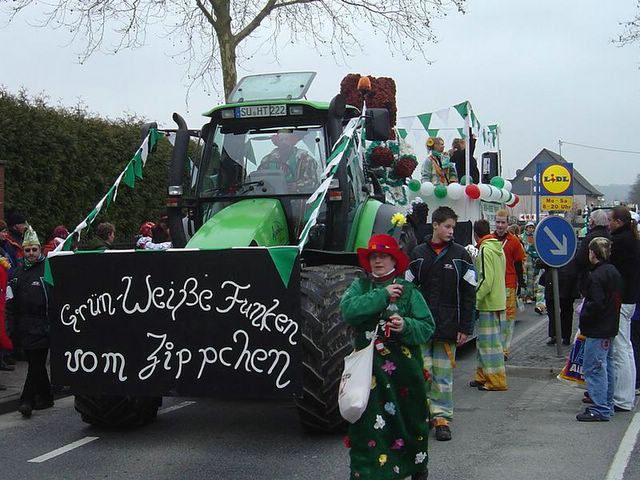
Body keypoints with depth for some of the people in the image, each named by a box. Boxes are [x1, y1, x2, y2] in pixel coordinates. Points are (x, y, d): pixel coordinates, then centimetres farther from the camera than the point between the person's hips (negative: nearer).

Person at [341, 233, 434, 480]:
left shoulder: (408, 290, 1)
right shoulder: (360, 286, 6)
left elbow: (427, 327, -3)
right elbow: (348, 310, -14)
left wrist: (406, 326, -22)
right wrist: (382, 295, -16)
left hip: (403, 369, 0)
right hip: (368, 368, 0)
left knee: (409, 417, 11)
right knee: (367, 421, -1)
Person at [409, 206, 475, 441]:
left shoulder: (460, 254, 2)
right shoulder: (418, 254, 5)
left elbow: (468, 293, 1)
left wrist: (465, 327, -4)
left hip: (447, 325, -1)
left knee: (443, 375, 4)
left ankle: (442, 417, 13)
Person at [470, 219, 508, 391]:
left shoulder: (485, 250, -16)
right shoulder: (498, 248, 13)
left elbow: (486, 280, -22)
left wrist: (475, 298, -17)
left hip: (488, 304, -9)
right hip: (498, 301, 9)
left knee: (490, 341, -4)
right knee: (483, 340, 17)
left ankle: (496, 380, 0)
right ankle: (484, 376, 24)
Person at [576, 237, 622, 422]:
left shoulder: (596, 276, -19)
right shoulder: (614, 272, 9)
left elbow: (597, 304, -25)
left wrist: (583, 313, -9)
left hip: (597, 331, -10)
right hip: (610, 328, 10)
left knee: (593, 368, -5)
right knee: (607, 367, 17)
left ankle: (600, 410, -5)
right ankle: (607, 405, 25)